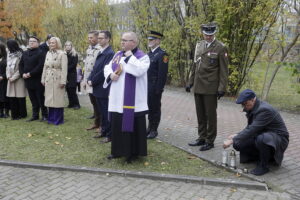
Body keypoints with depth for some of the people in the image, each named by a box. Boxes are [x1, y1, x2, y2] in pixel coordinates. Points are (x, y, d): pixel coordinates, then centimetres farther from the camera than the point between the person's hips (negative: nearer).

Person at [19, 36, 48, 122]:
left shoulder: (40, 53, -8)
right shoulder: (25, 53, 15)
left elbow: (40, 66, -18)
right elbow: (21, 64, 15)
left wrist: (30, 74, -19)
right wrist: (22, 73, -2)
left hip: (38, 80, -6)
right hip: (28, 80, 6)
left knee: (41, 98, 1)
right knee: (33, 99, 12)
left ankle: (44, 115, 10)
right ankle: (35, 115, 20)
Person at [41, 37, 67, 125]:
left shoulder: (62, 54, -6)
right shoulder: (48, 53, 14)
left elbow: (64, 69, -12)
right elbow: (45, 67, 17)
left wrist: (63, 81, -17)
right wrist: (43, 79, 12)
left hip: (58, 80, -6)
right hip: (49, 80, 6)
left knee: (58, 99, -2)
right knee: (50, 99, 9)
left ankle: (58, 119, 8)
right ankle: (51, 118, 20)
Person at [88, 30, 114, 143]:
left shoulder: (110, 53, -15)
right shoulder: (101, 53, 14)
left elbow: (104, 71, -20)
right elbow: (95, 68, 15)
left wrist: (93, 81, -13)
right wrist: (90, 79, 0)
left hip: (104, 88, -9)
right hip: (98, 88, 9)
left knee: (106, 112, 0)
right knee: (102, 112, 17)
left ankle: (110, 135, 10)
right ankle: (104, 131, 30)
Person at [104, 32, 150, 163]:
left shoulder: (142, 57, -7)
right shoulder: (118, 55, 14)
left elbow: (139, 71, -23)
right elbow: (107, 67, 18)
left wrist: (129, 56, -15)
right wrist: (110, 75, -4)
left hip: (133, 100, -6)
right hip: (117, 99, 7)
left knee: (132, 126, 1)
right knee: (117, 125, 14)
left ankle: (133, 152, 14)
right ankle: (119, 150, 27)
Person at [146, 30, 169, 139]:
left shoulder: (162, 54, -11)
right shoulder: (149, 54, 14)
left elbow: (162, 73, -15)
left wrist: (159, 89, -18)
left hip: (155, 87, -7)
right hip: (147, 87, 7)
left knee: (155, 108, 3)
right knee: (149, 107, 15)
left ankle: (154, 130, 13)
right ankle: (150, 127, 27)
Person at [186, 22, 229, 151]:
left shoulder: (220, 48, -5)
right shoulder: (199, 45, 12)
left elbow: (224, 70, -7)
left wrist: (222, 88, -13)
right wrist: (190, 82, 15)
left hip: (211, 88, -5)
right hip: (198, 87, 6)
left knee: (210, 115, 3)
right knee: (200, 115, 13)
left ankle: (210, 141, 14)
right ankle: (202, 138, 26)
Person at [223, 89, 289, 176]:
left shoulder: (264, 110, -27)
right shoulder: (253, 108, 1)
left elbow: (252, 130, -34)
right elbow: (250, 127, 11)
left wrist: (232, 140, -33)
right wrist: (237, 135, -7)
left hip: (278, 139, -9)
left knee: (261, 139, -41)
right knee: (238, 144, -6)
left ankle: (263, 166, -15)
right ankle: (268, 155, 11)